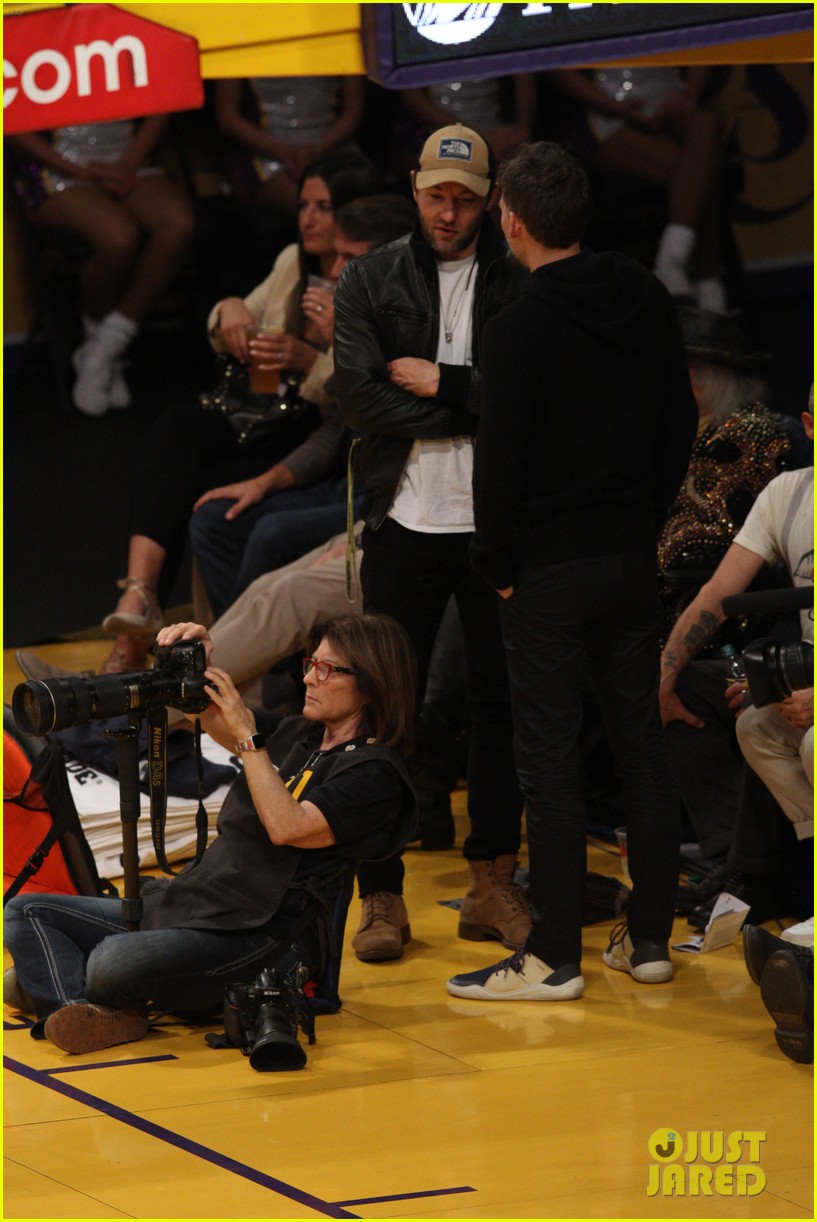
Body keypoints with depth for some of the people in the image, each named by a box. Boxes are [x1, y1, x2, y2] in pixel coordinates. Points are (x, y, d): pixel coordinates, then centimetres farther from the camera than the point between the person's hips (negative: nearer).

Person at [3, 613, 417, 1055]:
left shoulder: (374, 773, -8)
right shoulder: (296, 736, 18)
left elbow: (287, 827, -22)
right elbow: (205, 717, 27)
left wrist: (246, 733, -19)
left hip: (258, 941, -10)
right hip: (188, 909, 10)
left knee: (113, 963, -36)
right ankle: (76, 1013, -26)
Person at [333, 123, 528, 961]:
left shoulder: (521, 285, 3)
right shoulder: (369, 280, 3)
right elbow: (359, 395, -9)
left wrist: (442, 383, -12)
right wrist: (482, 409, -10)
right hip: (406, 522, -1)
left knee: (501, 702, 6)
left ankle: (492, 885, 16)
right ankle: (381, 898, 5)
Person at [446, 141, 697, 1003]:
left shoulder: (521, 328, -16)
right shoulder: (647, 303, 5)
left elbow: (501, 459, -15)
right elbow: (681, 423, 13)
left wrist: (497, 565, -3)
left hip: (549, 574, -6)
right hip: (632, 560, 6)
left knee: (549, 757, -3)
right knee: (640, 744, 12)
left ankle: (554, 957, -1)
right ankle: (649, 938, 16)